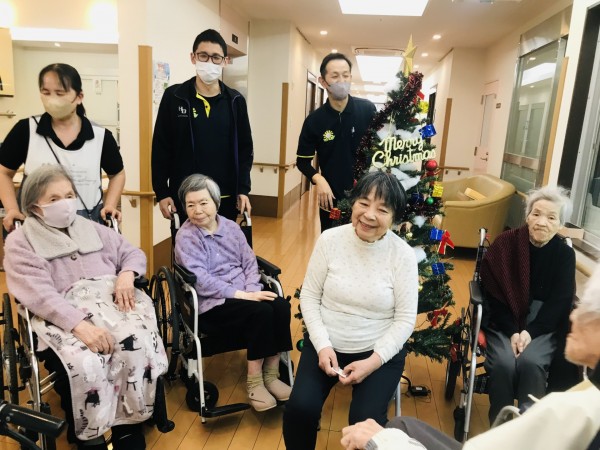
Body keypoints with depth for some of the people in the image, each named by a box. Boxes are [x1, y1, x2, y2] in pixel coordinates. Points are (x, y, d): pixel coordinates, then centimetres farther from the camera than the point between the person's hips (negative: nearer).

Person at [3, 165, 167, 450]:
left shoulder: (91, 228, 21)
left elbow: (133, 253, 23)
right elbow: (39, 294, -10)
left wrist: (126, 274, -3)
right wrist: (80, 324, -26)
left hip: (112, 303, 3)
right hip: (62, 318, -3)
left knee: (138, 347, -28)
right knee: (83, 364, -34)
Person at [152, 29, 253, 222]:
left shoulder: (235, 101, 4)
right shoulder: (174, 97, -1)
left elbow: (245, 149, 7)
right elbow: (160, 149, 1)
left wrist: (243, 190, -1)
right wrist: (162, 192, -4)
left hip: (225, 198, 2)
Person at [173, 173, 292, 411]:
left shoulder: (231, 227, 11)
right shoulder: (186, 237, -7)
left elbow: (250, 262, 8)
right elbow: (201, 280, -17)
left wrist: (252, 290, -12)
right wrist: (242, 295, -22)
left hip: (244, 294, 6)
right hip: (210, 304, -5)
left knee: (281, 306, -21)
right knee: (261, 312, -29)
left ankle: (271, 375, -7)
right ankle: (254, 382, -11)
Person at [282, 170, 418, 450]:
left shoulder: (403, 255, -12)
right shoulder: (330, 240, -9)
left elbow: (405, 319, -8)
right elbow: (309, 297, -3)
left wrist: (373, 361, -17)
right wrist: (322, 346, -13)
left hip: (380, 351, -1)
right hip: (326, 344, 2)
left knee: (365, 421, -20)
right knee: (300, 408, -16)